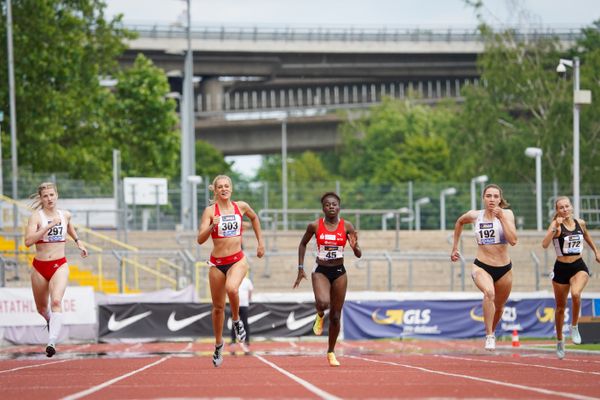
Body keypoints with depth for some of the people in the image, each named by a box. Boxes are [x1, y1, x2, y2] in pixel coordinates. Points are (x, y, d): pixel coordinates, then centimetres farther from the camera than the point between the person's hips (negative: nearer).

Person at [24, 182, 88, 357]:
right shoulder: (36, 217, -8)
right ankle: (50, 320, 55)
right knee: (41, 308, 18)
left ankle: (52, 342, -35)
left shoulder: (65, 215, 5)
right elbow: (28, 241, -23)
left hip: (59, 266, 0)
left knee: (56, 301, -25)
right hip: (40, 266, 0)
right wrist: (49, 226, -27)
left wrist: (78, 241, 27)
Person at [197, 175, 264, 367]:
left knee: (231, 288, -33)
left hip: (238, 260, 0)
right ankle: (218, 343, 30)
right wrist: (212, 225, -28)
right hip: (217, 263, 0)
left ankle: (236, 320, -5)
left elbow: (254, 217, 25)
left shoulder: (241, 207, 3)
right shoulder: (210, 211, -5)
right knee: (218, 307, 9)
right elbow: (200, 239, -12)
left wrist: (260, 241, 23)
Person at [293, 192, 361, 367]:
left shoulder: (347, 226, -4)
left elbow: (359, 255, -1)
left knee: (335, 316, 6)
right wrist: (300, 268, 7)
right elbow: (303, 244, 12)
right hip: (320, 271, -1)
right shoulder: (315, 226, -5)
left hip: (339, 272, 1)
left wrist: (354, 246, -24)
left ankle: (331, 353, 23)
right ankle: (320, 316, 7)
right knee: (323, 302, -31)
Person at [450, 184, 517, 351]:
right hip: (481, 267, -1)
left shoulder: (507, 214, -5)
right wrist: (454, 247, 23)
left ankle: (491, 332, 50)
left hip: (504, 269, 1)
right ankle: (489, 336, -29)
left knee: (498, 306, 17)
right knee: (489, 292, -33)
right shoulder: (474, 215, 0)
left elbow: (513, 240, -17)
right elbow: (459, 222, 23)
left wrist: (501, 217, -20)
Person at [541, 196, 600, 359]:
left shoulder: (580, 223, 2)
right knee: (560, 307, 11)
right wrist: (554, 228, -33)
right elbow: (545, 244, -26)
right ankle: (560, 341, 31)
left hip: (579, 267, 1)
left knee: (576, 294, -31)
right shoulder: (556, 225, -11)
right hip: (561, 269, -1)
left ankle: (574, 327, -9)